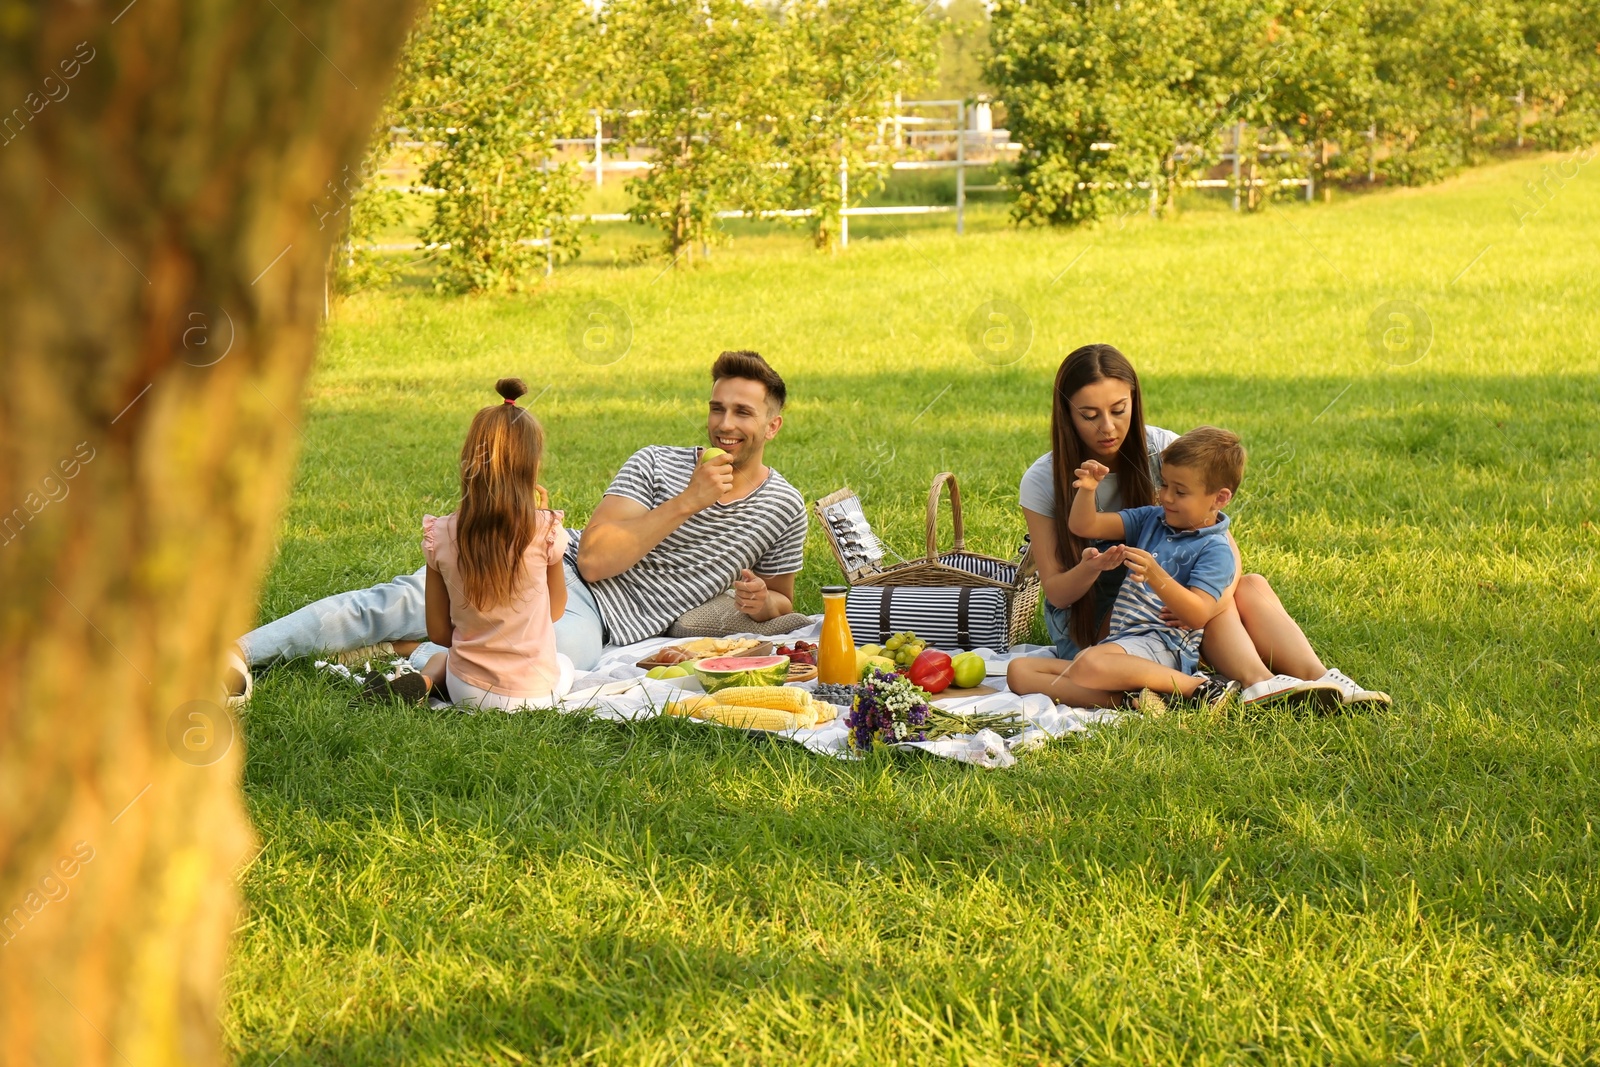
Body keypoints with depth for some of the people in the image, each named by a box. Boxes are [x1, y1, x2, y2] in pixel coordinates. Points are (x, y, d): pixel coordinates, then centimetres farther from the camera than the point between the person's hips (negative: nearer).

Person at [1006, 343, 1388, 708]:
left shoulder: (1163, 449, -7)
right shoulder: (1042, 482, -11)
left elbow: (1225, 546, -14)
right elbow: (1056, 592, -10)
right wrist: (1091, 568, -34)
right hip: (1086, 620, -2)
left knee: (1251, 587, -24)